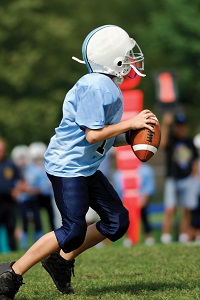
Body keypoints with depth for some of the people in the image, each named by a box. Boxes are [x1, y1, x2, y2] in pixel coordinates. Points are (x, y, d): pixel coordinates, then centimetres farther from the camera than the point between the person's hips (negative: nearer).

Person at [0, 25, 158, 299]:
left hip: (86, 167, 10)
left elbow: (108, 136, 16)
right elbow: (92, 135, -23)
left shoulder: (109, 87, 11)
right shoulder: (95, 87, -21)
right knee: (73, 231, -12)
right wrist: (130, 123, -16)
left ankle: (62, 261, 17)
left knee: (117, 221, 6)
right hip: (68, 164, -10)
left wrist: (132, 136, -1)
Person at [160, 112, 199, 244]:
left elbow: (195, 160, 20)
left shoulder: (189, 141, 9)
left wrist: (194, 174, 6)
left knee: (187, 211, 3)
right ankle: (165, 240, -14)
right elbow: (162, 143, -27)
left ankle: (184, 240, 9)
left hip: (188, 180, 4)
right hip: (172, 180, -4)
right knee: (170, 210, -13)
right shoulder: (171, 138, -3)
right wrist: (165, 124, -32)